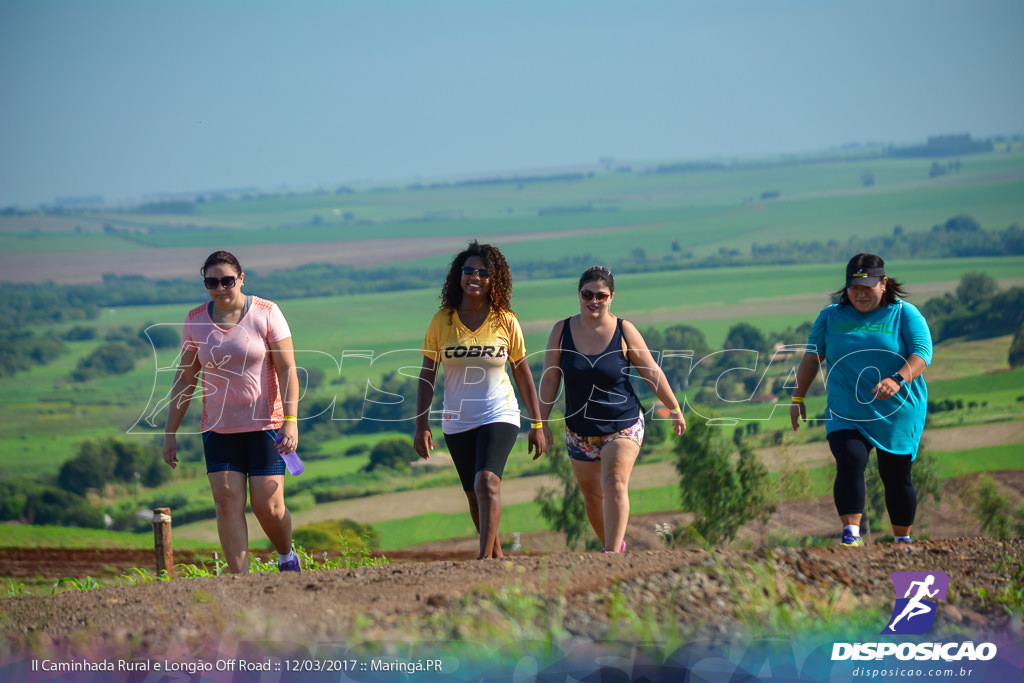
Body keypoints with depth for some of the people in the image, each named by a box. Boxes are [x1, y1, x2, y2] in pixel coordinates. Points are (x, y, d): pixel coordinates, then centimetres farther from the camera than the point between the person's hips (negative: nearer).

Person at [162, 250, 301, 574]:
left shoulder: (266, 313, -5)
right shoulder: (196, 320, 4)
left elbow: (287, 369, -7)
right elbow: (185, 378, 10)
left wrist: (291, 420, -17)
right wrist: (170, 433, 7)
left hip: (265, 424, -3)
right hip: (219, 427, 3)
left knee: (268, 507, -5)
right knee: (227, 503, -9)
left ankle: (286, 556, 26)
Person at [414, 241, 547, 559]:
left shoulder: (505, 321, -3)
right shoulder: (441, 321, -2)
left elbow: (523, 373, 5)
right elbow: (427, 375, 2)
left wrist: (537, 425, 6)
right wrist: (421, 426, -4)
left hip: (499, 416, -2)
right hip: (457, 422, 2)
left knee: (487, 481, -24)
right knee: (475, 497, 10)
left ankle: (485, 558, -28)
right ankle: (498, 557, 28)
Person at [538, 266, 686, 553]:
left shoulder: (624, 331, -9)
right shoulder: (562, 331, -5)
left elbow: (652, 372, -1)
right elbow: (549, 380, 0)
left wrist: (674, 409, 6)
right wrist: (542, 422, -2)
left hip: (623, 425, -3)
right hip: (580, 431, 3)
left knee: (615, 483, -24)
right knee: (592, 497, 12)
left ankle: (612, 554, -30)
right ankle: (615, 545, 35)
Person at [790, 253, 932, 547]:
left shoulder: (905, 314, -2)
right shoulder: (830, 317, 8)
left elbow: (922, 355, -14)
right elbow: (812, 358, 15)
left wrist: (897, 380, -31)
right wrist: (798, 398, 12)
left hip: (898, 413, -1)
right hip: (846, 413, 1)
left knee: (896, 477, 5)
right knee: (849, 465, -20)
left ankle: (903, 541, 20)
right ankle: (851, 535, -24)